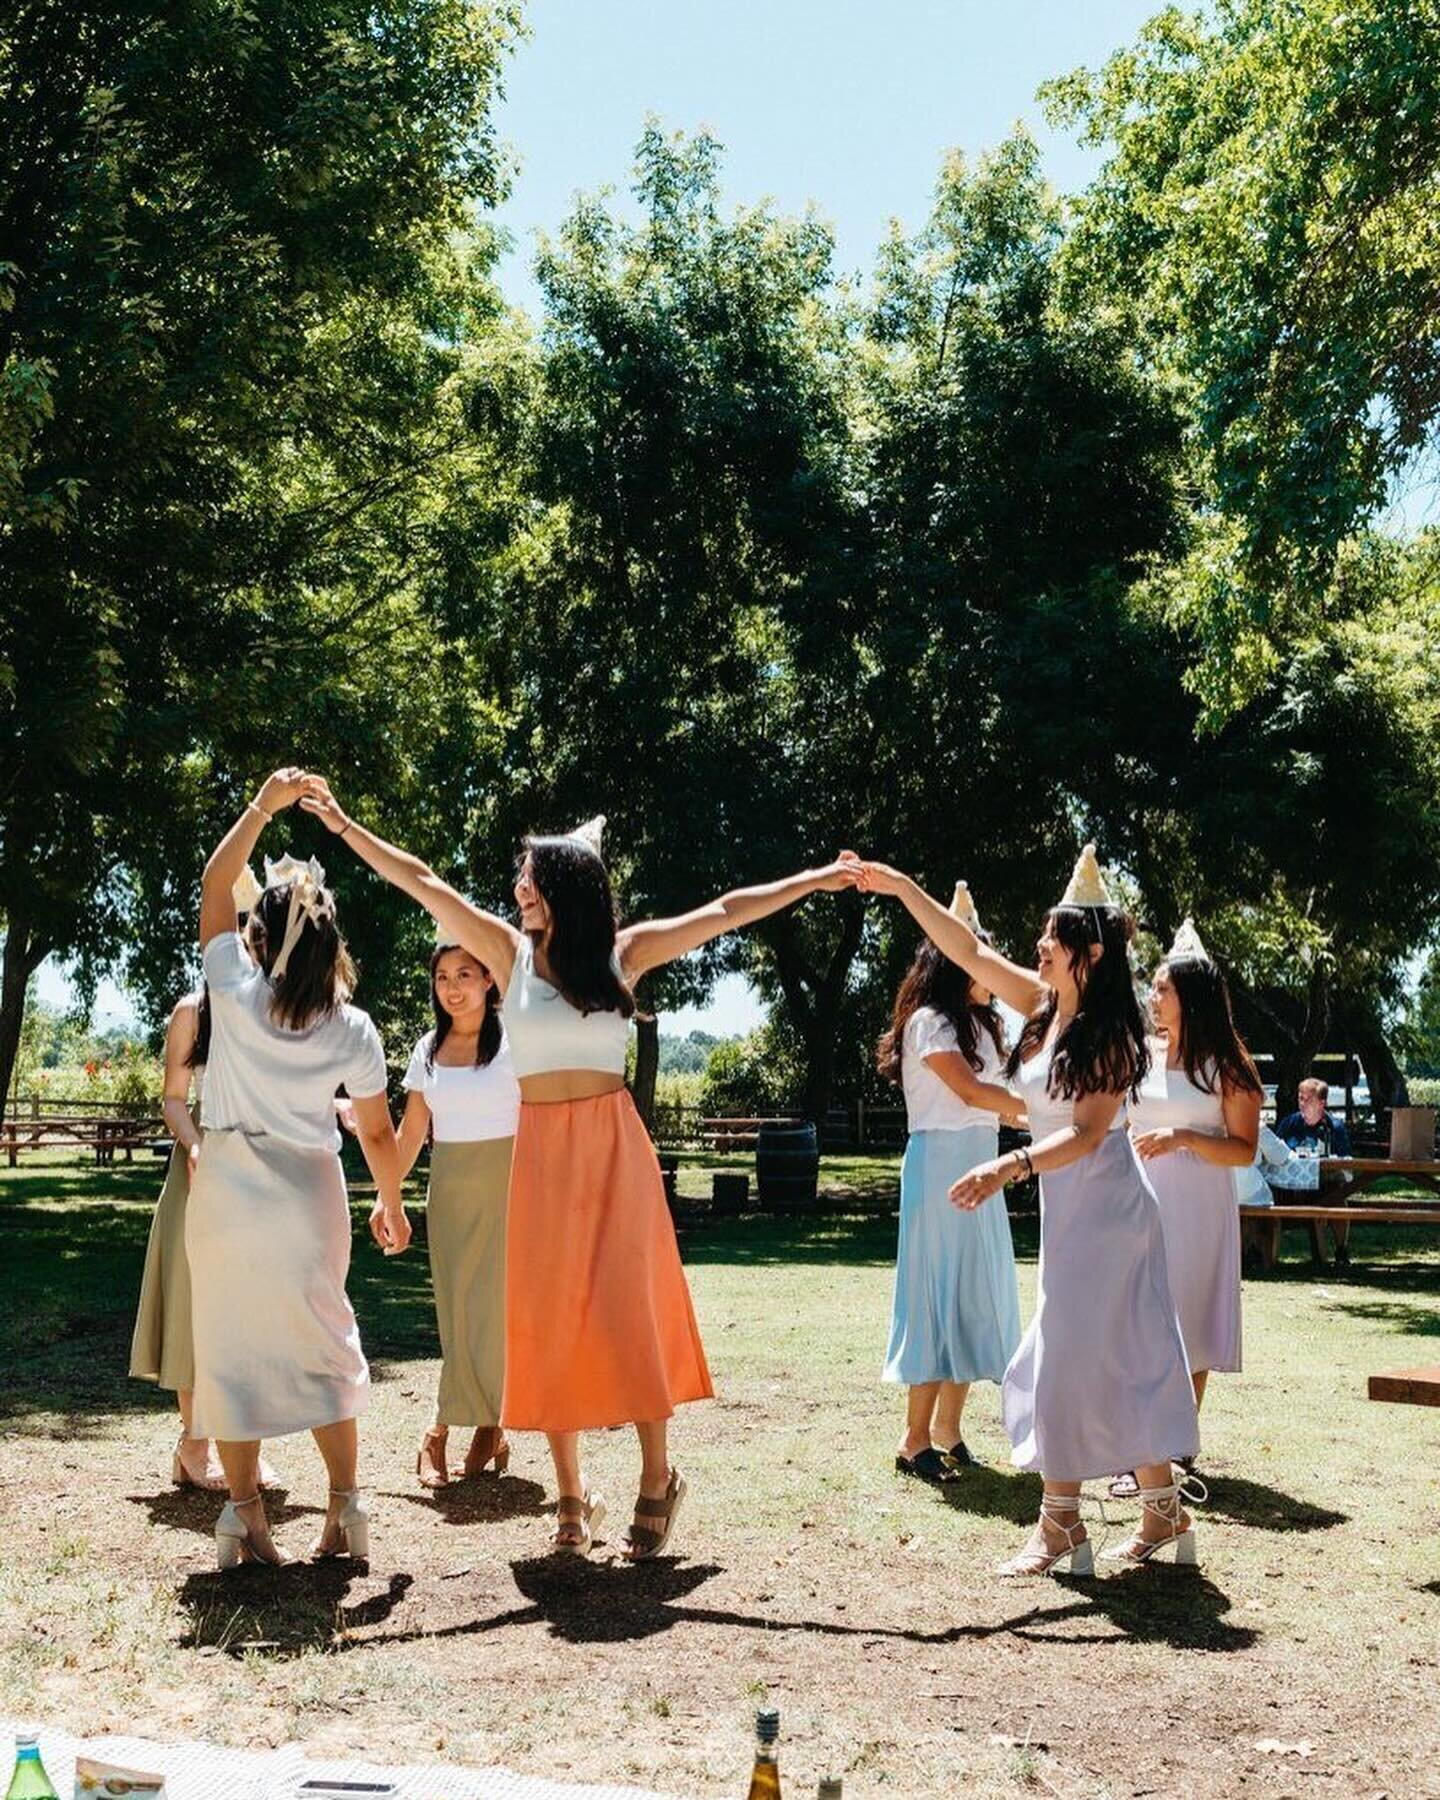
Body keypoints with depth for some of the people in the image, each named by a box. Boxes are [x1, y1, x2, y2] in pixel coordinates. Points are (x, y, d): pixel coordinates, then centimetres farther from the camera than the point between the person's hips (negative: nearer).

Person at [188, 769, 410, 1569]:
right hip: (309, 1194, 1)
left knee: (232, 1347, 6)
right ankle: (345, 1506, 11)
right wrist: (392, 1203, 16)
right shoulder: (354, 1029, -5)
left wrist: (264, 806, -2)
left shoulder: (236, 991, -9)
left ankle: (246, 1517, 6)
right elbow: (378, 1131, 2)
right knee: (324, 1343, 14)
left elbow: (214, 884, 1)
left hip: (228, 1190, -1)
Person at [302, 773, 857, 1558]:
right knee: (547, 1315, 3)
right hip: (541, 1149, 2)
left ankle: (657, 1477, 9)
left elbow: (724, 912, 5)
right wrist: (345, 826, 1)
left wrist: (817, 878, 8)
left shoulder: (624, 953, 2)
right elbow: (423, 884, 2)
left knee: (626, 1304, -2)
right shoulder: (510, 950, 3)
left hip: (613, 1145, -2)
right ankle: (571, 1493, 12)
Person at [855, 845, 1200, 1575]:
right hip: (1070, 1211, 8)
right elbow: (969, 951, 8)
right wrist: (903, 889, 3)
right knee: (1126, 1356, 11)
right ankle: (1162, 1508, 19)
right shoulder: (1044, 1004, 6)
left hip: (1103, 1208, -8)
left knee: (1067, 1357, -4)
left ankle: (1060, 1523, 5)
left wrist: (1011, 1167, -34)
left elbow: (1086, 1136, -22)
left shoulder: (1109, 1036, -15)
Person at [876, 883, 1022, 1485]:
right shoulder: (929, 1021, -6)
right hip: (941, 1162, -9)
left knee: (976, 1296, 7)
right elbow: (970, 1091, -16)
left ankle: (947, 1429, 13)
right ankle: (915, 1440, -4)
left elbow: (994, 1101, 14)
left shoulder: (977, 1026, 20)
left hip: (980, 1165, 9)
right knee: (941, 1292, -8)